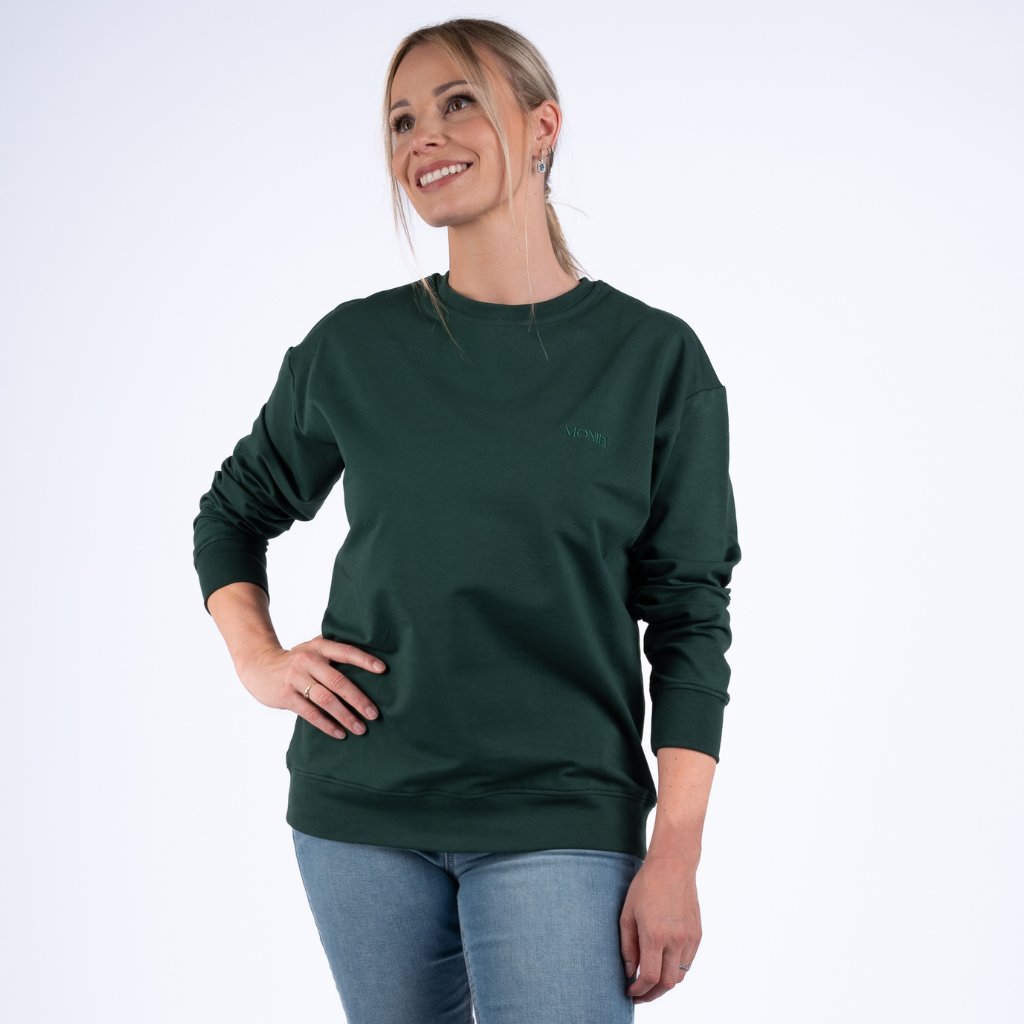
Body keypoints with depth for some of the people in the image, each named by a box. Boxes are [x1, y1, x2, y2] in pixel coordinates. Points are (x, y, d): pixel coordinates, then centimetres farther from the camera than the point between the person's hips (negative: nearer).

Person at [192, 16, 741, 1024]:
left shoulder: (654, 357, -3)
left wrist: (676, 855, -8)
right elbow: (232, 512, 19)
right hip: (359, 809, 3)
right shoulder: (355, 347, 3)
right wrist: (257, 659, 2)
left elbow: (689, 618, -3)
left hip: (557, 821, -2)